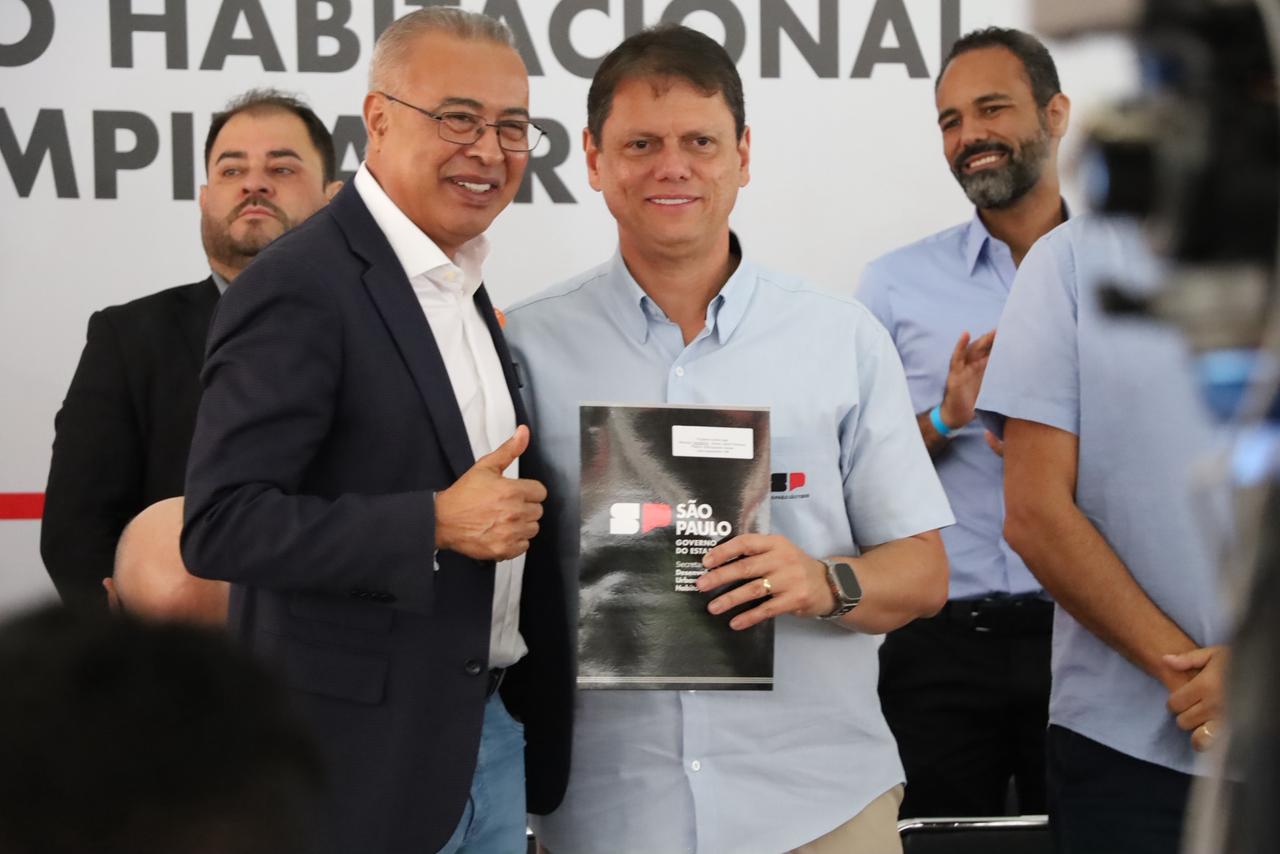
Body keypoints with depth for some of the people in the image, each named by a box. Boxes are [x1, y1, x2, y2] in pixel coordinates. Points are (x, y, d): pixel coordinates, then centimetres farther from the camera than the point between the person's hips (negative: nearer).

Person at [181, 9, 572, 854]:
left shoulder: (462, 287, 14)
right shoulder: (300, 287, -14)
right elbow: (221, 523, -21)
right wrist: (435, 524, -23)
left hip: (491, 735, 8)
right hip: (366, 749, -8)